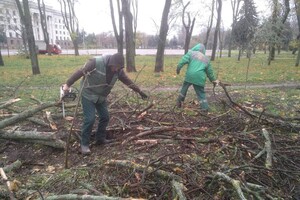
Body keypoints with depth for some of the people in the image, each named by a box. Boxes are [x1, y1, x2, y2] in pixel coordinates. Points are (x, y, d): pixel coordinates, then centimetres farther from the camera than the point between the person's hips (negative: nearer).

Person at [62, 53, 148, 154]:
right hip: (88, 95, -6)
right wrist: (68, 84, -19)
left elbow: (128, 81, 1)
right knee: (90, 119, -11)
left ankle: (100, 139, 25)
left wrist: (139, 91, 3)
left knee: (105, 117, 7)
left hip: (101, 97, 6)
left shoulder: (118, 70, -8)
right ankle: (84, 144, 2)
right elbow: (80, 72, -20)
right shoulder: (96, 63, -26)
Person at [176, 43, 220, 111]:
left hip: (190, 76, -1)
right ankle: (205, 107, 11)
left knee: (184, 88, 19)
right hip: (200, 78, 2)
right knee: (201, 93, 12)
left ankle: (179, 102, 27)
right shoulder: (206, 59, 19)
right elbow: (210, 71, 22)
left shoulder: (191, 53, 9)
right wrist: (213, 80, 33)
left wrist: (178, 68, 1)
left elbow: (183, 60, -7)